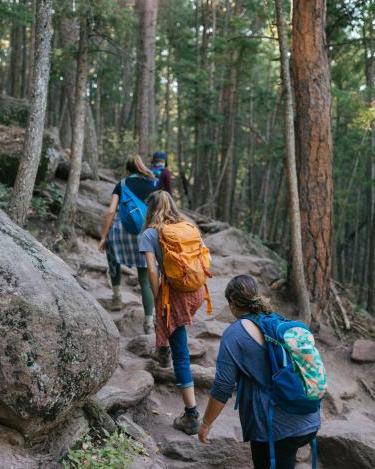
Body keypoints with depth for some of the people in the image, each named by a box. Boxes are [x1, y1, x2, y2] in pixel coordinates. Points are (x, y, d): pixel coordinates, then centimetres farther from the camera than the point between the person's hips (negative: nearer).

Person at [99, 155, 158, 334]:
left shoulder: (121, 185, 10)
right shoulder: (155, 184, 13)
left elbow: (111, 211, 0)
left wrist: (103, 236, 4)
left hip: (123, 228, 0)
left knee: (113, 257, 32)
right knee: (145, 278, 5)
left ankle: (117, 295, 23)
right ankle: (149, 321, 1)